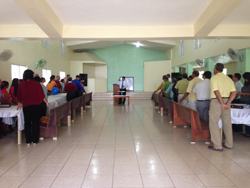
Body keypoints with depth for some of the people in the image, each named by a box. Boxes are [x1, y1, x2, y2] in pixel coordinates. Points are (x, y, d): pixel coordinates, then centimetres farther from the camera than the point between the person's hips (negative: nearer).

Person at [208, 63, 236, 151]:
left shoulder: (214, 78, -7)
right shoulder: (229, 79, 12)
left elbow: (216, 92, -19)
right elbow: (234, 92, 2)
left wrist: (222, 104, -18)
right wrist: (227, 103, -5)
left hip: (216, 101, -6)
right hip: (226, 100, 7)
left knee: (214, 123, -1)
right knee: (227, 123, 15)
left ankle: (217, 146, -2)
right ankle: (229, 144, 24)